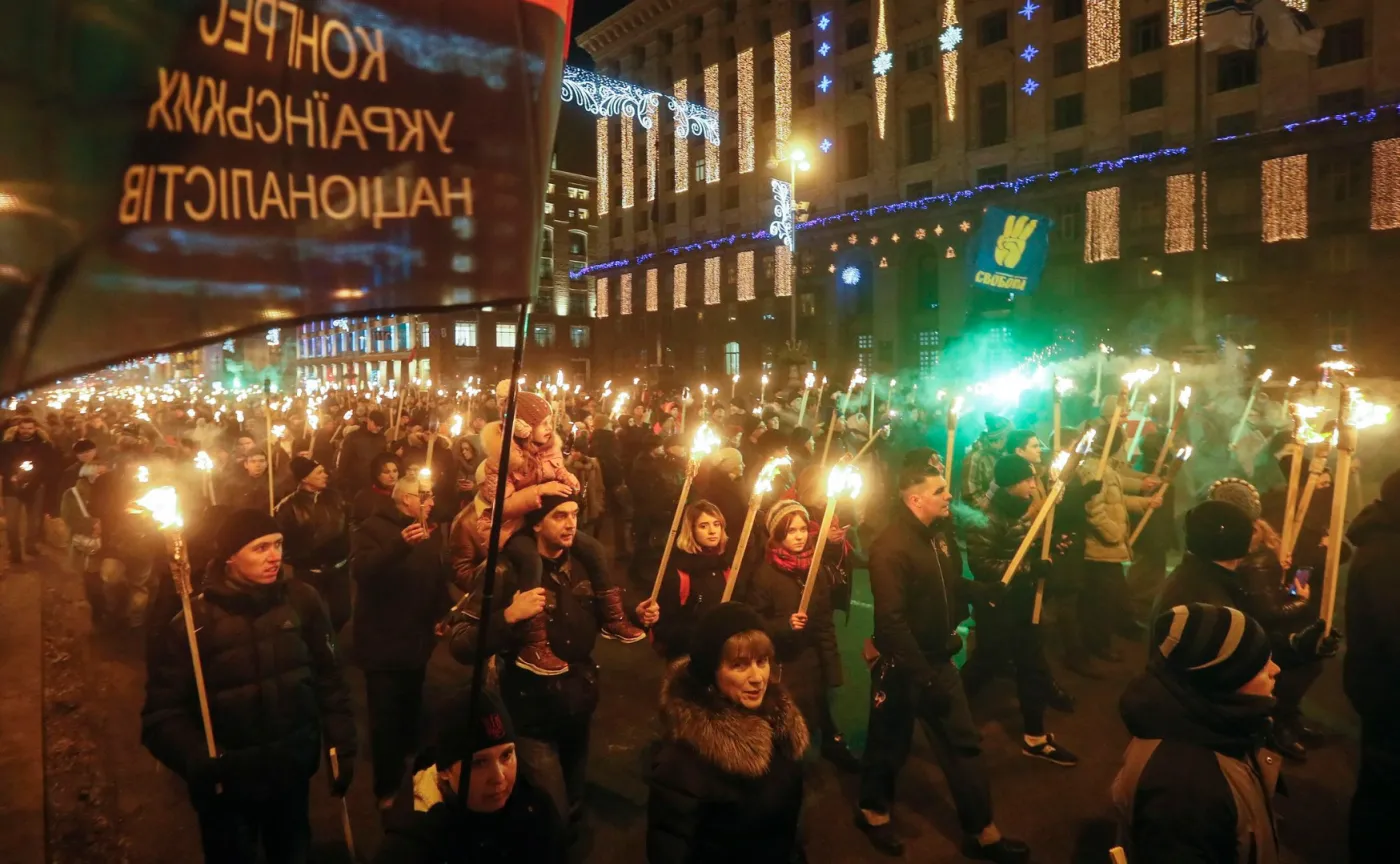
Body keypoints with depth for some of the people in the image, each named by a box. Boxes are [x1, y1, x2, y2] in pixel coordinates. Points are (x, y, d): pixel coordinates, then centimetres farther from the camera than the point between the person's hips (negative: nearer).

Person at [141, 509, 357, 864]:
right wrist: (200, 763, -28)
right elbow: (163, 713, -13)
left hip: (293, 770, 2)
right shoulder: (192, 622, -14)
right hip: (227, 780, -2)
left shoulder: (301, 600, -9)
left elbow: (329, 680, -2)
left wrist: (342, 748, -3)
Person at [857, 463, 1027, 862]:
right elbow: (892, 620, -27)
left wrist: (995, 589, -1)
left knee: (964, 742, 13)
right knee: (890, 743, 13)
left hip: (938, 658, 7)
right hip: (902, 665, -7)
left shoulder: (940, 532, 0)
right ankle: (873, 812, 38)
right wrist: (921, 676, -27)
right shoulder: (891, 547, -25)